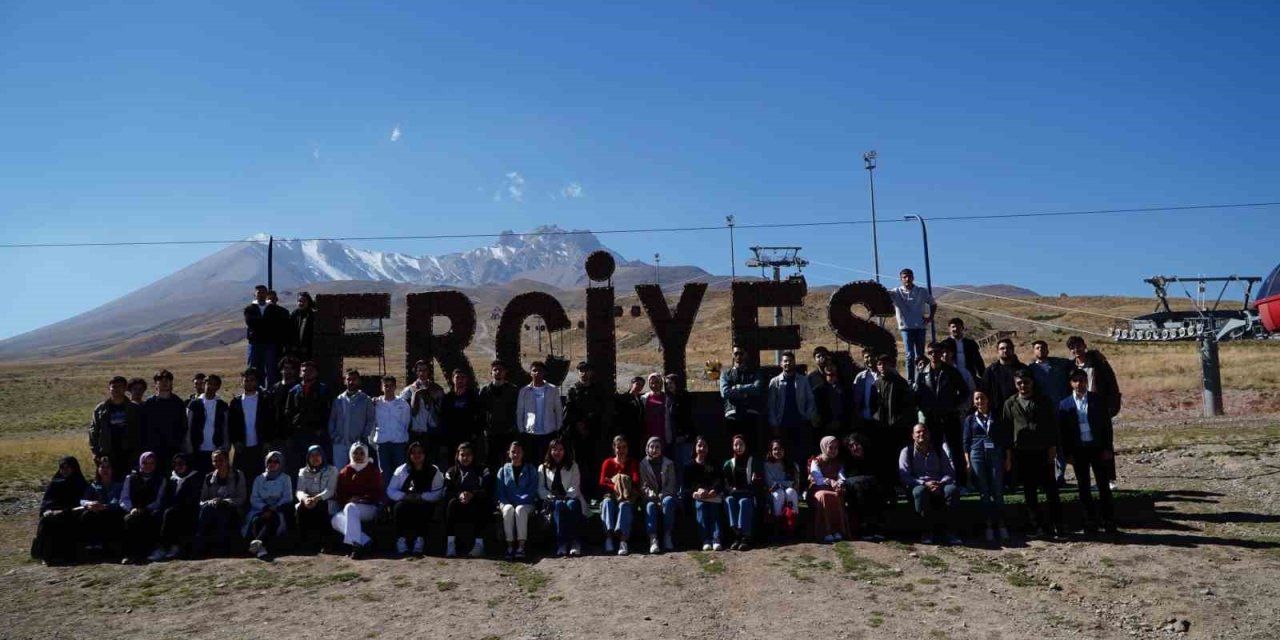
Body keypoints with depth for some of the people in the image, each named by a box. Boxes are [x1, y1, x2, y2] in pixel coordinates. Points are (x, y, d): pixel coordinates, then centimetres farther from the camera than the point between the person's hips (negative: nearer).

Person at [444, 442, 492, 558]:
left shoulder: (482, 470, 10)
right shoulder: (451, 472, 15)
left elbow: (487, 491, -6)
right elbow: (447, 492, -1)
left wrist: (472, 495, -26)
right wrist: (459, 495, -24)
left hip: (479, 507, -1)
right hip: (459, 507, 1)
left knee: (479, 504, -33)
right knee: (452, 503, -30)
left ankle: (479, 544, -38)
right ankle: (450, 544, -36)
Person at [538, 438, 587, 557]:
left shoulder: (573, 466, 14)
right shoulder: (543, 468, 16)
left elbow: (575, 486, 2)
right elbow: (540, 488, 6)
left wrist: (566, 497, -16)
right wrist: (551, 497, -13)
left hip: (570, 498, 0)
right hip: (552, 501, 0)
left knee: (571, 504, -36)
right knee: (559, 505, -35)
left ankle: (575, 543, -43)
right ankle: (561, 543, -43)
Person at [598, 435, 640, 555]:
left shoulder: (632, 463, 13)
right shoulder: (608, 463, 15)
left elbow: (636, 482, -3)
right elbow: (602, 484, 2)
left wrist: (614, 481, -12)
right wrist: (615, 487, -19)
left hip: (628, 497, -1)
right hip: (611, 495, 1)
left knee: (625, 505, -36)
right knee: (607, 502, -34)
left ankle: (623, 541, -53)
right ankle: (609, 537, -46)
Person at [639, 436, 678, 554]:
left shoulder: (669, 464, 9)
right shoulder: (643, 464, 7)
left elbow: (671, 485, 2)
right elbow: (643, 485, -1)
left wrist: (661, 496, -15)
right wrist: (652, 495, -21)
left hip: (665, 495, 0)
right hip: (650, 498, 0)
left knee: (668, 501, -35)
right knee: (650, 506, -34)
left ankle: (667, 536, -33)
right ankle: (653, 539, -47)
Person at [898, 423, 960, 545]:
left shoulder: (940, 449, 13)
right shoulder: (907, 451, 5)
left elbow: (950, 472, 5)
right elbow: (904, 477, -6)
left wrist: (941, 483, -18)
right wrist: (924, 483, -22)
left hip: (939, 486, 2)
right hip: (918, 485, -2)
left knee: (952, 489, -31)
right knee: (920, 491, -38)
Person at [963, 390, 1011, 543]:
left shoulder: (997, 417, 10)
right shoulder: (970, 419, 10)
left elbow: (1006, 438, 10)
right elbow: (966, 441, 8)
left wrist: (1008, 458, 3)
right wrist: (968, 462, 0)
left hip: (996, 455, 0)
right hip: (977, 455, 0)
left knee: (998, 491, -2)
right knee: (984, 492, 2)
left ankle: (1001, 525, 4)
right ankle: (989, 526, 6)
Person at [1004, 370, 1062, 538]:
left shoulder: (1043, 401, 7)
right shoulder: (1010, 404, 7)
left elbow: (1053, 424, 5)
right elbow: (1006, 428, 7)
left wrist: (1052, 447, -3)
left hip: (1043, 451, -1)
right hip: (1022, 453, 1)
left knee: (1051, 488, -1)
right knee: (1029, 492, 4)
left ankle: (1056, 524, 8)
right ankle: (1038, 526, 11)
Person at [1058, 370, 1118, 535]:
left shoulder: (1098, 400, 1)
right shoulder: (1064, 404, 2)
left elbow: (1107, 424, 1)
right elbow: (1063, 431, 3)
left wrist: (1108, 448, -5)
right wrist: (1068, 453, -2)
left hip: (1098, 447, -1)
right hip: (1078, 450, 1)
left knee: (1103, 486, 3)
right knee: (1084, 488, 5)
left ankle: (1109, 521, 11)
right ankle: (1090, 523, 12)